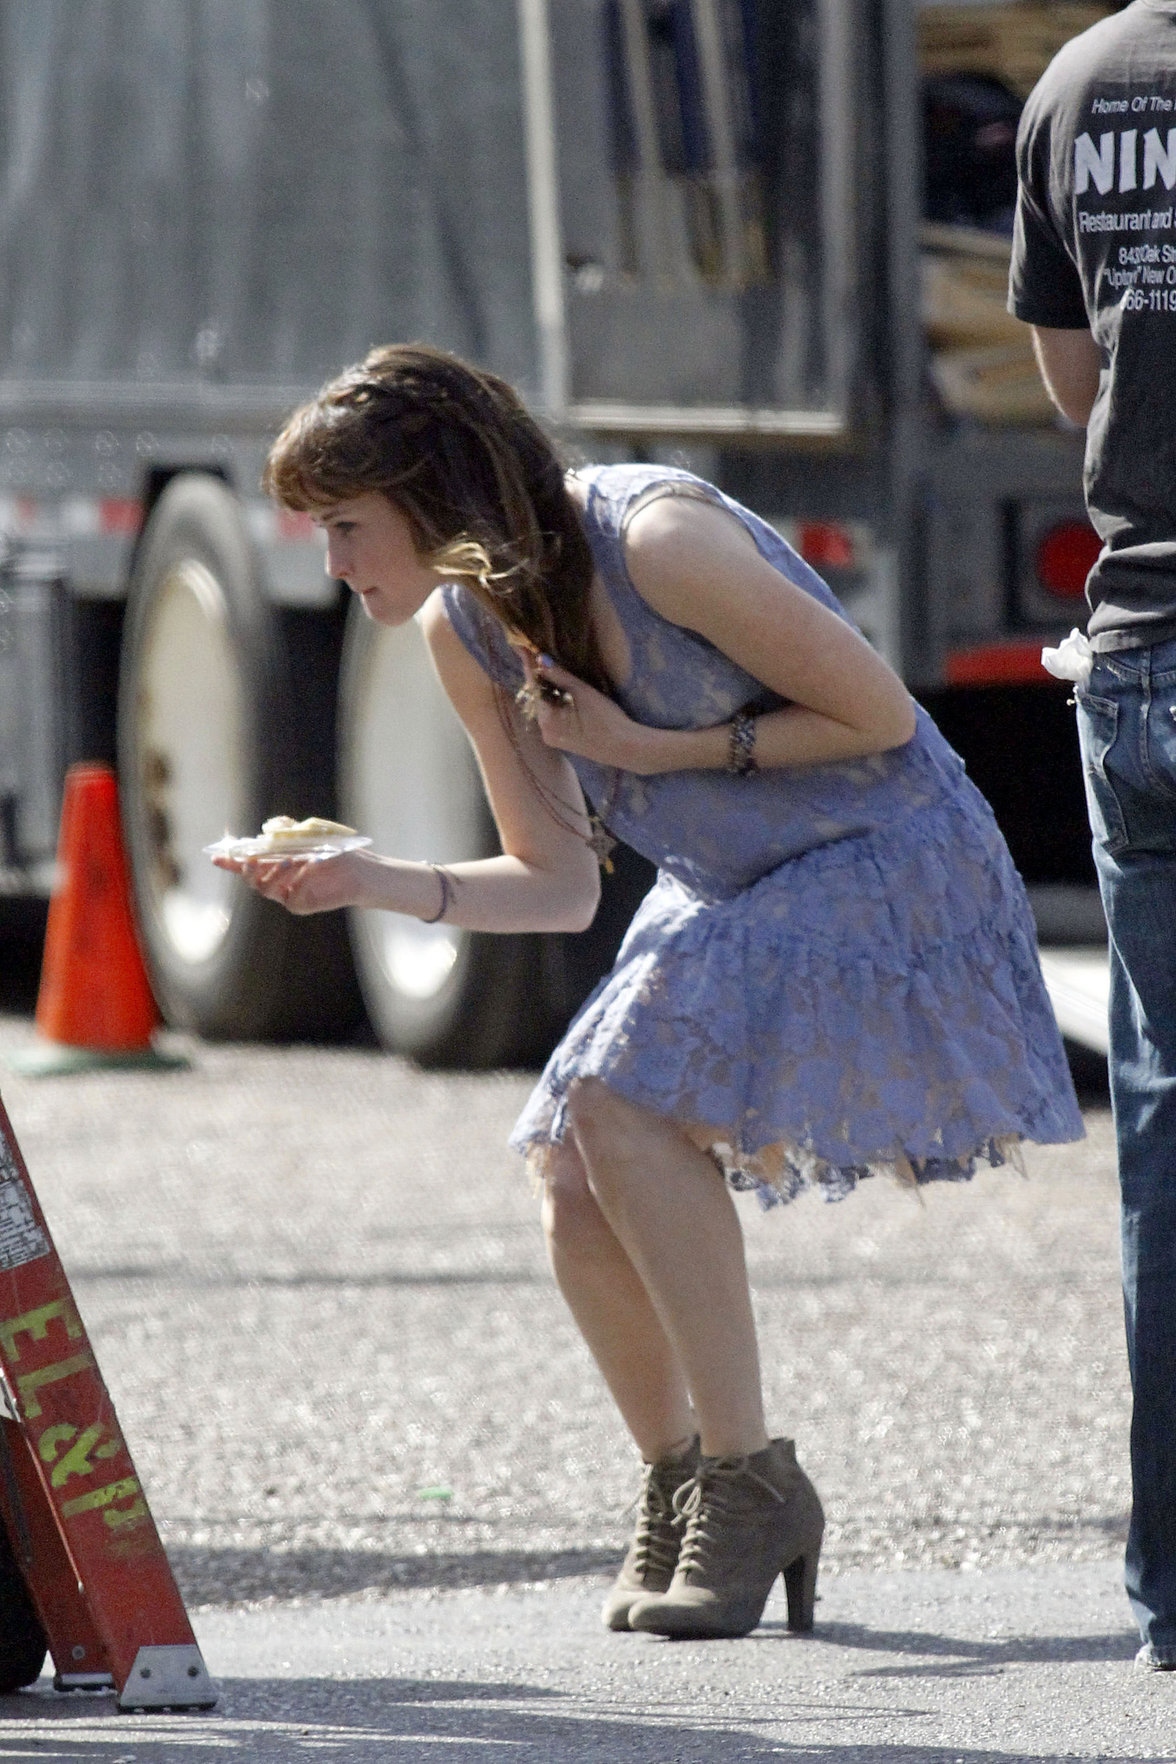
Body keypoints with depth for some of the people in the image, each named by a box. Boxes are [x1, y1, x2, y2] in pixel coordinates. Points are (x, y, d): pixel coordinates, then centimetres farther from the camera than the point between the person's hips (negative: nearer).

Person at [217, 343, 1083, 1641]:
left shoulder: (657, 539, -26)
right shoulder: (463, 626, -2)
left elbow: (879, 717, -17)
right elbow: (558, 886, 4)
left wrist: (656, 751, -18)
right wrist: (377, 883, -12)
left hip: (887, 867, -8)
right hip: (728, 899, 8)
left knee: (620, 1101, -24)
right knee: (573, 1188, -7)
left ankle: (751, 1480, -15)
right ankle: (673, 1487, 15)